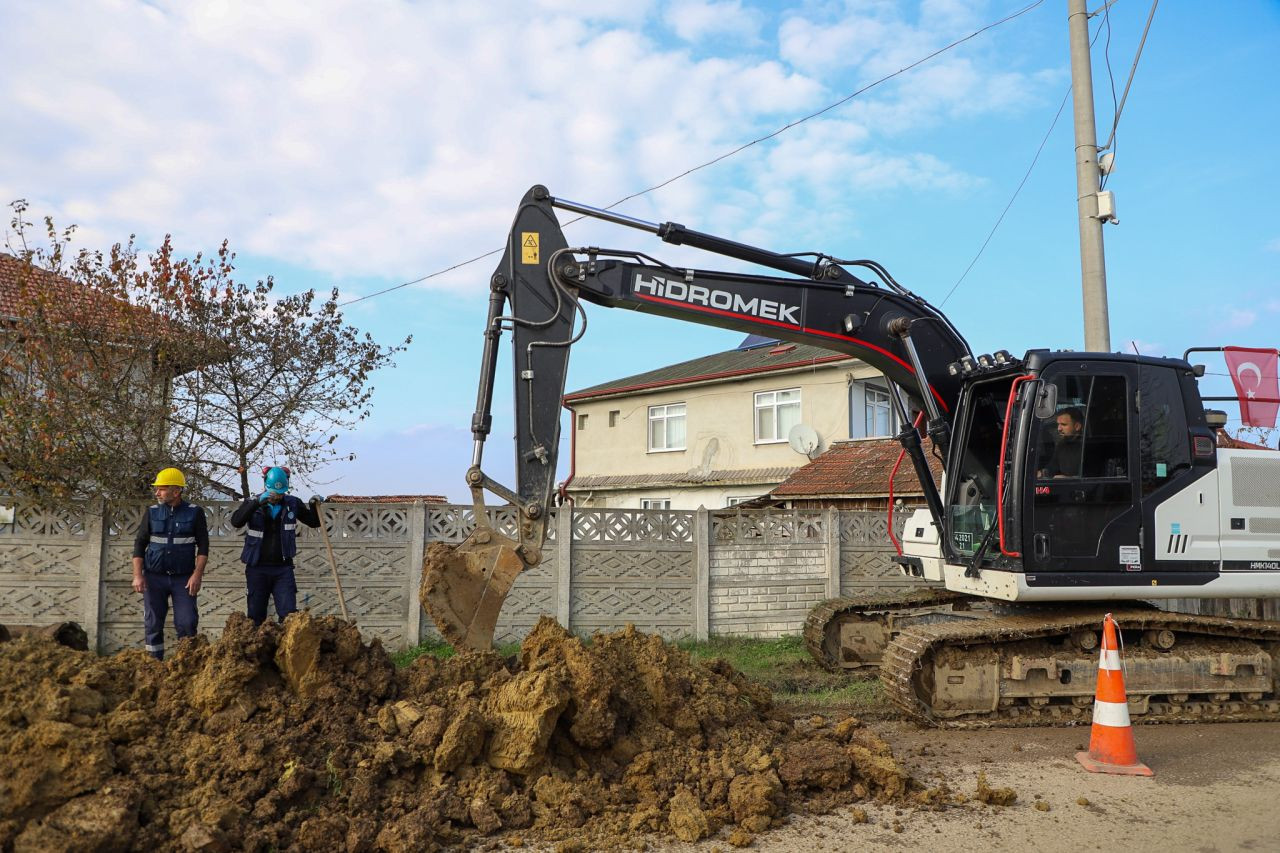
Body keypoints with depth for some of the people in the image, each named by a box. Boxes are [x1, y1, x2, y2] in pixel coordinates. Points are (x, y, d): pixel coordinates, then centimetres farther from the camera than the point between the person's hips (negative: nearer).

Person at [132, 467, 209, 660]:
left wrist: (197, 575, -10)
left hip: (183, 578, -2)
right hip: (154, 577, 2)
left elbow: (203, 546, -1)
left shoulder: (195, 512, 0)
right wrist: (137, 575, -3)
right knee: (153, 624, 4)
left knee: (187, 624, -7)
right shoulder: (152, 513, 6)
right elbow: (139, 545, 6)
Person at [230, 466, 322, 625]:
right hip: (257, 568, -1)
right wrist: (257, 502, -33)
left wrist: (314, 505, -10)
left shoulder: (292, 504, 2)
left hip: (283, 568, 1)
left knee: (289, 614, -3)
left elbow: (314, 522, 10)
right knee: (256, 616, 8)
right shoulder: (253, 502, -3)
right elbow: (236, 522, -21)